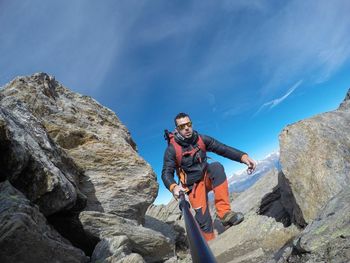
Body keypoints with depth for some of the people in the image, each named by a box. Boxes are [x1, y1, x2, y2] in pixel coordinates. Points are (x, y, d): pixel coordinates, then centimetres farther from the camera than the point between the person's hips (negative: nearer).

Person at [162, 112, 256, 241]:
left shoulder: (201, 139, -6)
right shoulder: (172, 149, -15)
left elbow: (222, 148, -12)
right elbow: (166, 173, -18)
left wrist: (243, 157, -27)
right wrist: (173, 187, -40)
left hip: (207, 178, 2)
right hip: (193, 185, -2)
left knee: (217, 167, -29)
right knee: (203, 218, -15)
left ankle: (224, 212, -30)